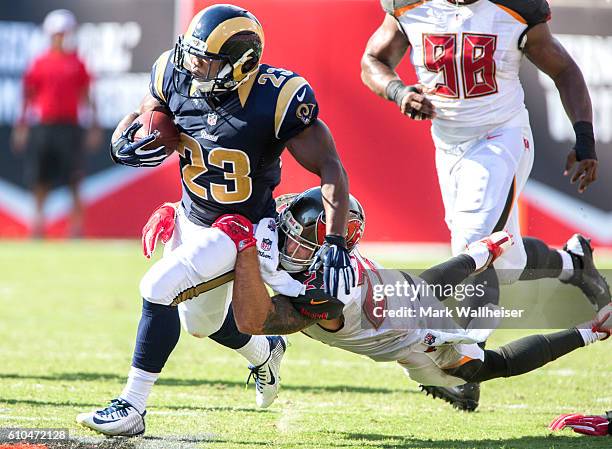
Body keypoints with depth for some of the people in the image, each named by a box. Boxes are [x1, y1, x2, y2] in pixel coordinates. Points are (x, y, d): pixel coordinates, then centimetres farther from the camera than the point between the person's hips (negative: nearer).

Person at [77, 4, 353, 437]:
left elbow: (330, 169, -23)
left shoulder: (277, 100, -29)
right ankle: (265, 352, 57)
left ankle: (132, 408, -12)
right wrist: (126, 143, -22)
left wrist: (335, 243, -31)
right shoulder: (177, 78, -15)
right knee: (202, 323, 24)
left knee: (158, 289, -23)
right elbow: (138, 119, 3)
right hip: (192, 220, 7)